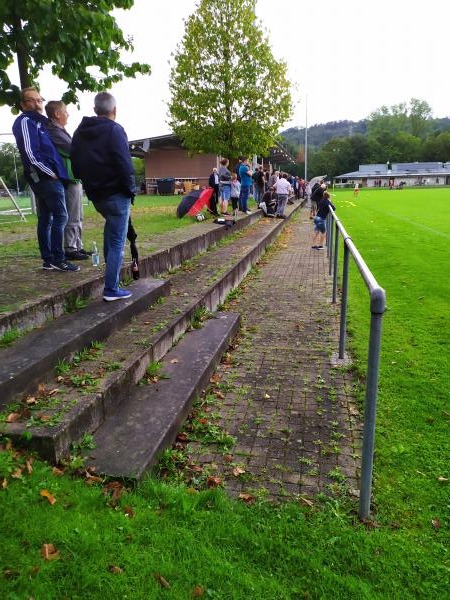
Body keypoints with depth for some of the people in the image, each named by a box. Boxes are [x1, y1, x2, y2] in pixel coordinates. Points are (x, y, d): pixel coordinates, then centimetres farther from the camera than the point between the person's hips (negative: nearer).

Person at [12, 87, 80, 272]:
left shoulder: (38, 122, 22)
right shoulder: (25, 121, -7)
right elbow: (30, 153, -18)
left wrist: (54, 172, 14)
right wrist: (50, 172, -14)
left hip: (43, 178, 10)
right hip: (46, 177, -10)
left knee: (45, 219, 7)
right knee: (60, 216, -12)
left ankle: (48, 260, 11)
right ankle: (58, 260, -11)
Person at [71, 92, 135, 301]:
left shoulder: (80, 131, 11)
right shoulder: (114, 130, -12)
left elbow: (75, 165, 14)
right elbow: (124, 165, -19)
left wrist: (88, 183, 19)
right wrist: (131, 189, -7)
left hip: (94, 194, 7)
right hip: (116, 194, -7)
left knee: (110, 225, 32)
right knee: (117, 241, -2)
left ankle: (109, 266, 37)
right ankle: (111, 289, -2)